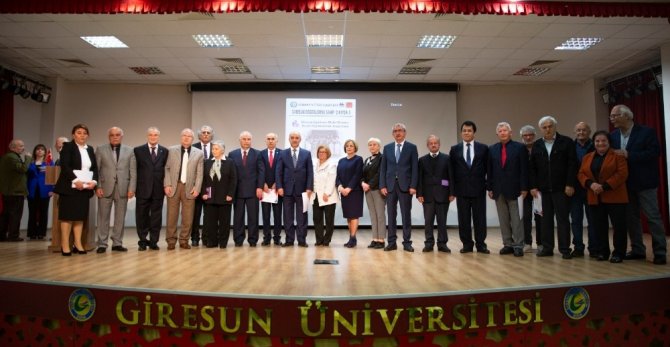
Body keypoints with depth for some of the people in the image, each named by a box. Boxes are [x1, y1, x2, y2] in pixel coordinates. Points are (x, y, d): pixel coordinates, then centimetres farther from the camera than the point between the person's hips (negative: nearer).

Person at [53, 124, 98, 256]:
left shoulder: (90, 149, 15)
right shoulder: (67, 146, -1)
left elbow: (95, 168, 11)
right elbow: (64, 166, -12)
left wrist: (94, 181, -7)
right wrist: (75, 180, -21)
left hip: (85, 188, 5)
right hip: (70, 186, -5)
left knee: (80, 216, 5)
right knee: (67, 215, -3)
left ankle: (78, 244, 9)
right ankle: (65, 246, 1)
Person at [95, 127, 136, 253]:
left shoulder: (130, 150, 9)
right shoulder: (100, 149, 8)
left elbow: (133, 171, 4)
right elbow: (96, 170, 3)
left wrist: (131, 188, -4)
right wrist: (98, 187, -7)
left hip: (122, 188, 1)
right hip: (105, 188, -1)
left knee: (120, 217, 4)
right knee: (103, 217, 2)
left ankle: (117, 243, 11)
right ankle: (102, 244, 8)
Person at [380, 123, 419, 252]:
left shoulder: (412, 147, 3)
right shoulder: (387, 148, 10)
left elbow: (415, 168, -2)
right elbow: (383, 168, 8)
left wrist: (413, 186, -10)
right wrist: (382, 185, -1)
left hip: (405, 185, -2)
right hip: (390, 185, 2)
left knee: (406, 215, 2)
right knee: (391, 215, 5)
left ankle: (407, 243, 8)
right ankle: (392, 242, 11)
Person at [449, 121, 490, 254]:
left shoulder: (483, 148, 5)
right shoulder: (454, 149, 7)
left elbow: (488, 168, 5)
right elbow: (452, 170, 6)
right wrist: (452, 189, 1)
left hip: (479, 188, -1)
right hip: (461, 189, 1)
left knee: (480, 218, 3)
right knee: (463, 219, 5)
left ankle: (481, 244, 12)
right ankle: (467, 244, 14)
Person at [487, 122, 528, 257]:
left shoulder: (519, 148, 0)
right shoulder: (492, 149, 9)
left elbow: (524, 169, -3)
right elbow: (489, 170, 8)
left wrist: (524, 188, -8)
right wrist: (489, 187, 3)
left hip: (513, 188, -3)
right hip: (498, 189, 3)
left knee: (515, 218, 0)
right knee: (503, 219, 7)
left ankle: (518, 245, 5)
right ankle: (508, 244, 13)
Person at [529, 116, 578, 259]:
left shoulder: (567, 142, 0)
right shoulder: (536, 145, 9)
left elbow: (572, 165, -5)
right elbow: (532, 168, 8)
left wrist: (570, 185, -12)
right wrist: (533, 186, 0)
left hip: (561, 188, -3)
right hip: (543, 188, 3)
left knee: (563, 219, 0)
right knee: (546, 219, 6)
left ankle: (565, 249, 6)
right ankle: (547, 248, 12)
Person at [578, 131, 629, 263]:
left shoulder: (618, 156, 0)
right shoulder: (587, 157, 15)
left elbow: (622, 174, -10)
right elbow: (581, 174, 9)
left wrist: (605, 186, -18)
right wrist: (591, 184, -11)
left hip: (615, 197, -4)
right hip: (595, 198, 4)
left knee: (619, 225, -2)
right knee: (599, 226, 7)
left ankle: (618, 253, 7)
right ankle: (602, 252, 17)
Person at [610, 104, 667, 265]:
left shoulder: (647, 132, -8)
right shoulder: (613, 135, 8)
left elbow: (654, 152, -17)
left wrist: (628, 155, -21)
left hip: (644, 182, -5)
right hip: (625, 184, 6)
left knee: (653, 217, -2)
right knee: (631, 218, 10)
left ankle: (660, 252, 5)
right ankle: (638, 250, 20)